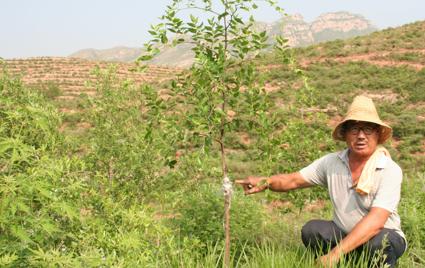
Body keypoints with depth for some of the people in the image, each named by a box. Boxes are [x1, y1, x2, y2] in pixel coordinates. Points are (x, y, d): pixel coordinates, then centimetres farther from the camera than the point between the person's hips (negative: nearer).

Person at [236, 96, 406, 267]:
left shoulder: (390, 171, -21)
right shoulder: (332, 162, -7)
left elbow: (375, 221, -31)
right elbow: (293, 180, -3)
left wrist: (335, 253, -38)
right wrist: (265, 182, -26)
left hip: (383, 239, -4)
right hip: (344, 234, 4)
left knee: (379, 242, -36)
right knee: (311, 230, -22)